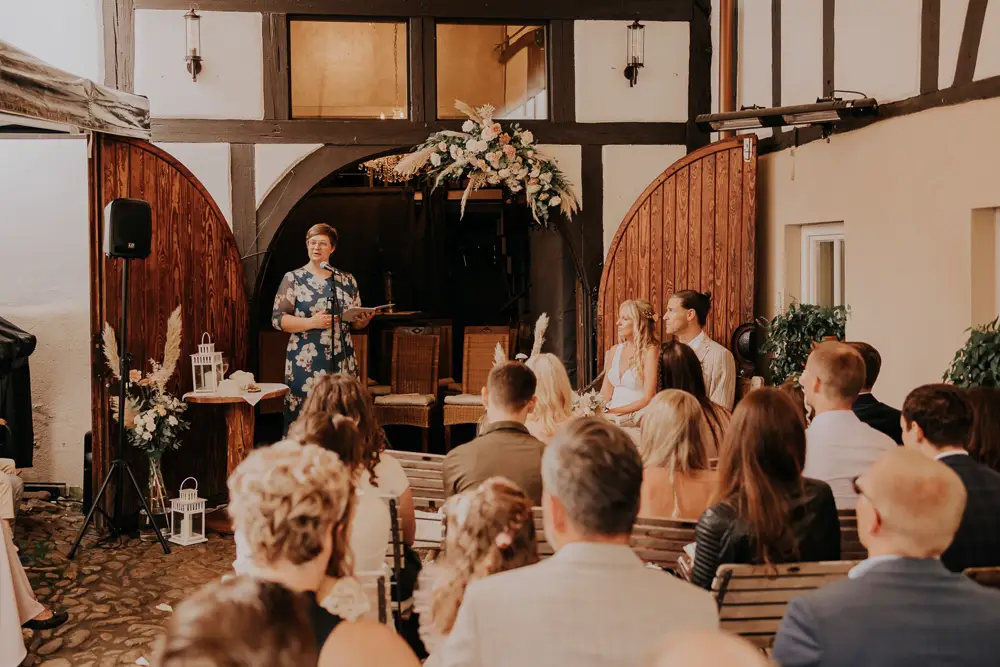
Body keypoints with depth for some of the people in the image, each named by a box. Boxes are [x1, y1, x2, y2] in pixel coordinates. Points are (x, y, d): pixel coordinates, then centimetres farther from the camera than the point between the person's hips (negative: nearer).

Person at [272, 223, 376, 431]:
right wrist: (311, 323, -18)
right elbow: (277, 319, -5)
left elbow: (356, 322, 16)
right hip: (306, 364, -3)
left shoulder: (347, 280, 12)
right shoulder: (293, 279, 1)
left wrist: (364, 320, -7)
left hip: (342, 363, 3)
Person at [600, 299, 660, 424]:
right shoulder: (614, 351, 14)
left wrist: (614, 411, -17)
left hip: (637, 418, -5)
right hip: (612, 414, 5)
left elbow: (648, 399, -10)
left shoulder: (649, 352, -5)